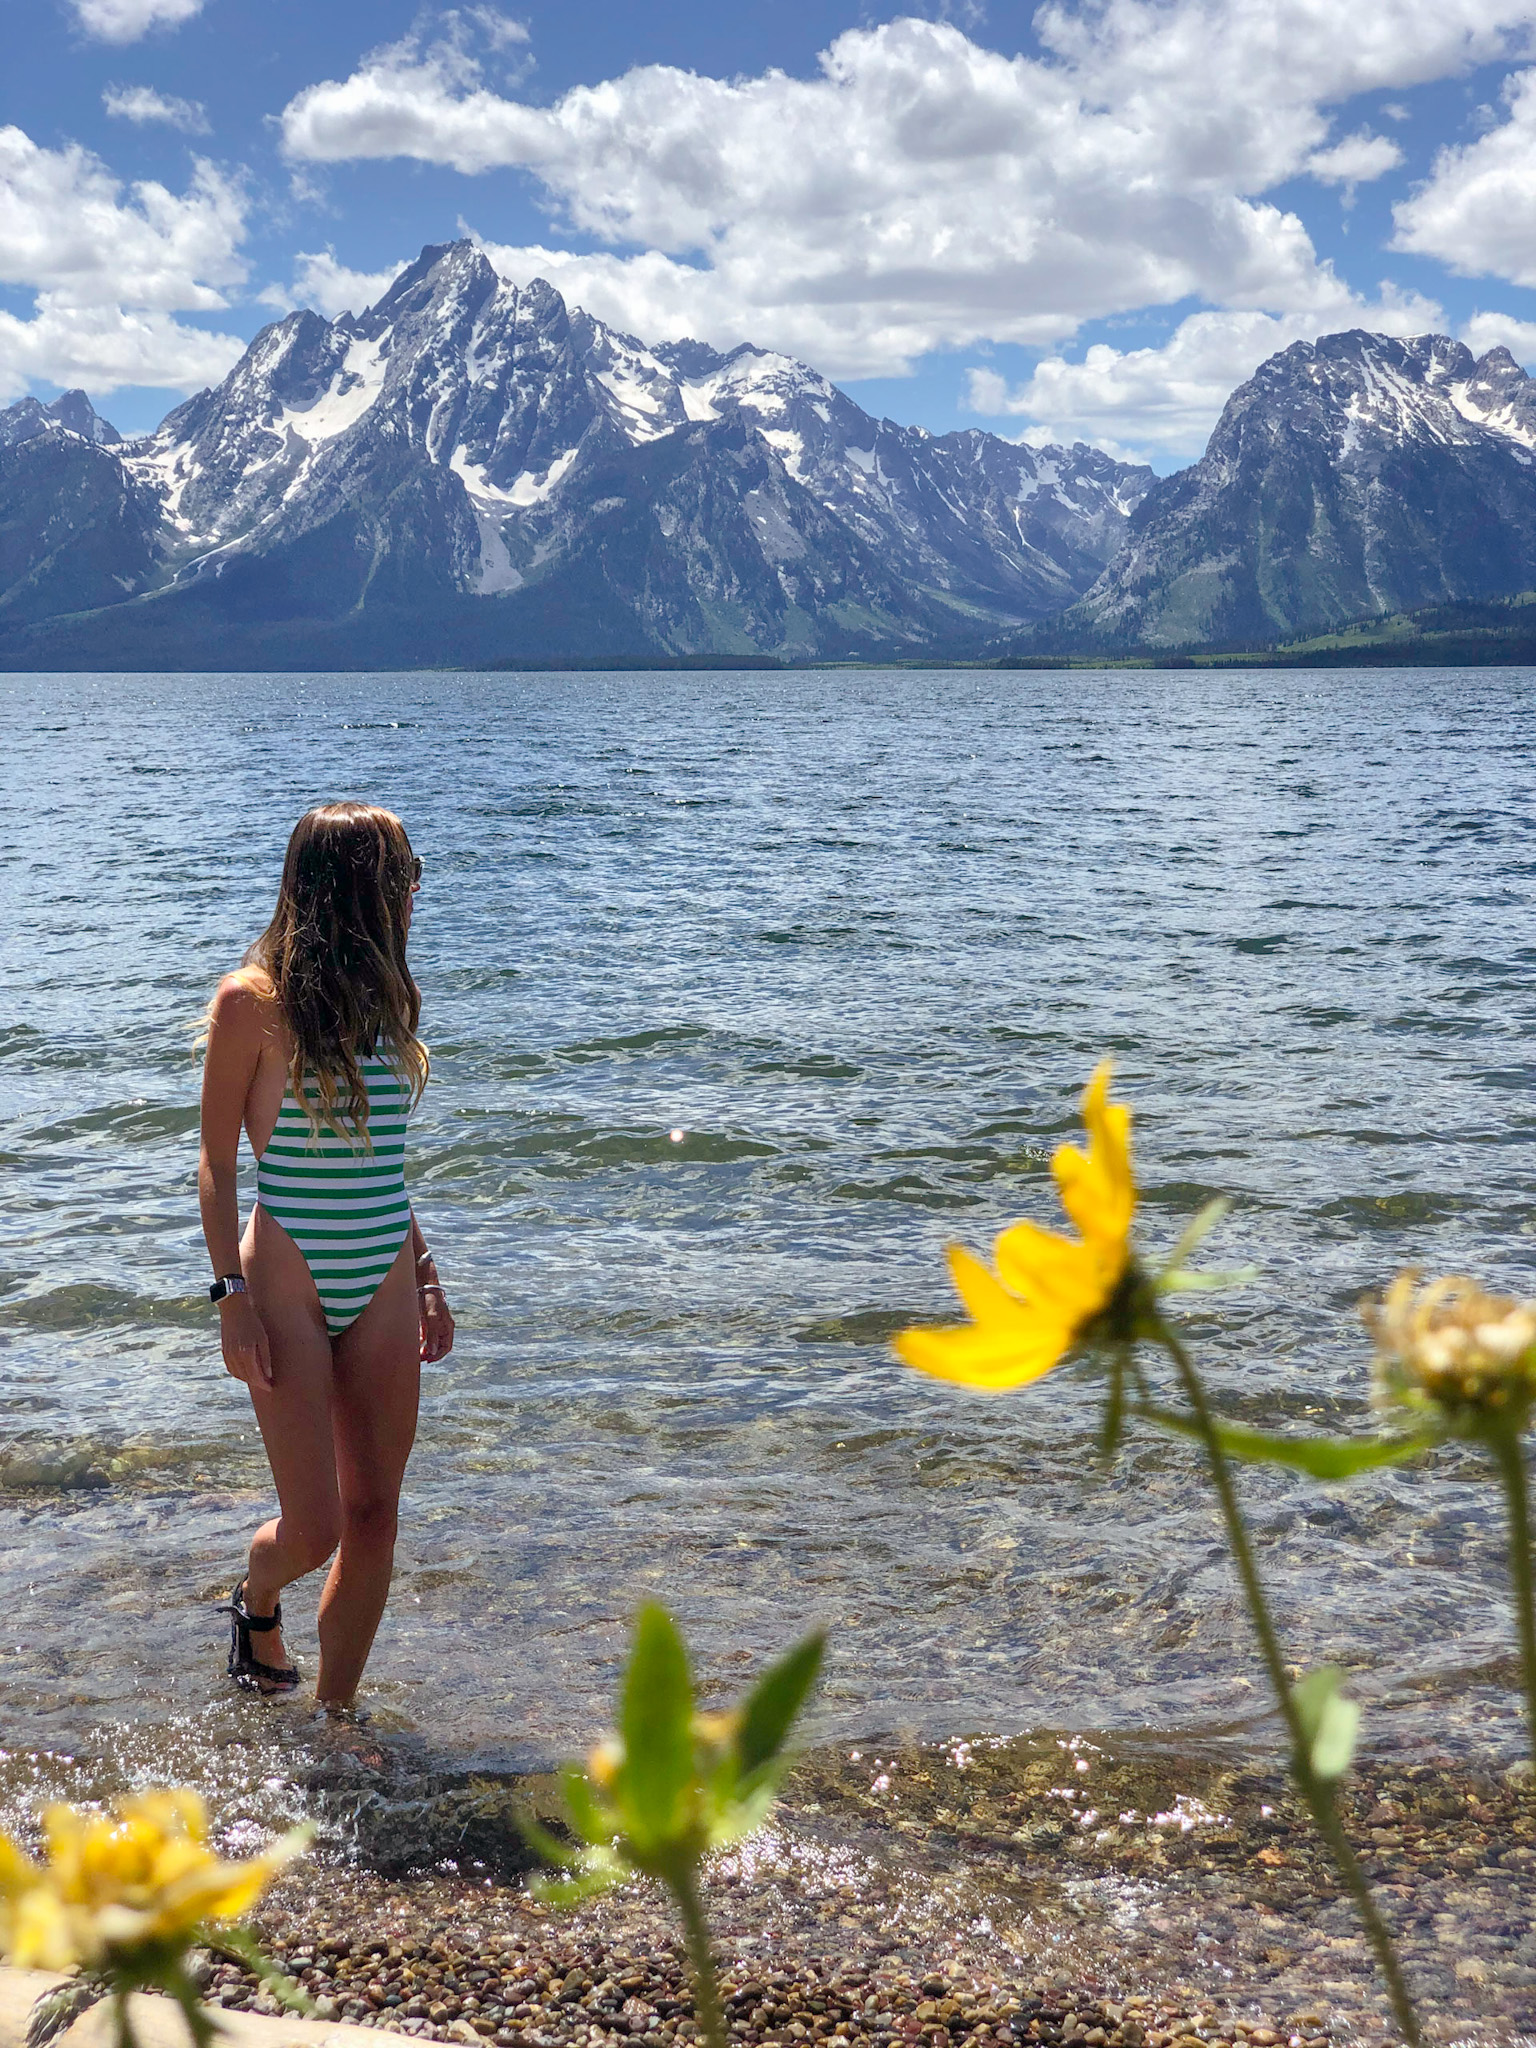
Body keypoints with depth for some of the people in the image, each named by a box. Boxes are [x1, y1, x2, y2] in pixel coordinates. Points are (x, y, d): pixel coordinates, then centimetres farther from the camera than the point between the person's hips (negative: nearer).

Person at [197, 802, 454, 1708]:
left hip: (383, 1286, 6)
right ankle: (256, 1602, 31)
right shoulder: (255, 1002, -8)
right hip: (290, 1282, -6)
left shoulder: (382, 1001, 9)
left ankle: (336, 1717, 20)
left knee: (375, 1520, 5)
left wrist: (425, 1277, 18)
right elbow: (217, 1162, -6)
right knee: (314, 1530, -4)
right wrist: (233, 1294, -13)